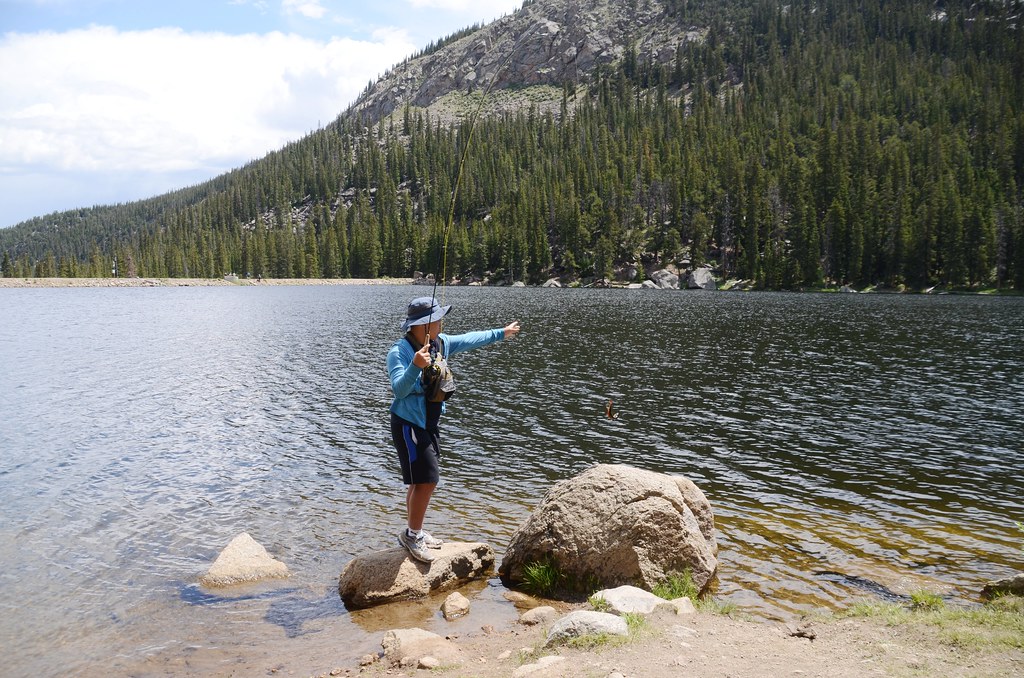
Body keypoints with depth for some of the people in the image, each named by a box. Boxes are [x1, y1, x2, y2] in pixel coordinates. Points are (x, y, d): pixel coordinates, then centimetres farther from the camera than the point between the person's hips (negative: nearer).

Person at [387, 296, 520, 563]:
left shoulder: (440, 343, 2)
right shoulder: (400, 351, -21)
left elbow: (469, 340, 19)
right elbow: (399, 389, -31)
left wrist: (500, 333, 28)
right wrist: (415, 367, -47)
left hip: (429, 424, 9)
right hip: (409, 423, -9)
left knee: (419, 481, 16)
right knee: (427, 480, -13)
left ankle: (412, 533, 28)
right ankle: (412, 534, 2)